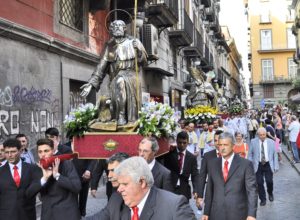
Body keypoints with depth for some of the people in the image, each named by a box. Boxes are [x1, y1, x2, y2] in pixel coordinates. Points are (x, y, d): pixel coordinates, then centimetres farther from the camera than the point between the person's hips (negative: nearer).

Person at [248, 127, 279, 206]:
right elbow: (250, 154, 3)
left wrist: (276, 166, -1)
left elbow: (275, 155, 3)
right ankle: (263, 199, 19)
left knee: (269, 181, -1)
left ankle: (270, 193, 32)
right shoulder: (253, 142, -2)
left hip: (268, 165, 0)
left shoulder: (271, 142, -1)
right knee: (259, 183, 1)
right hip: (258, 165, 0)